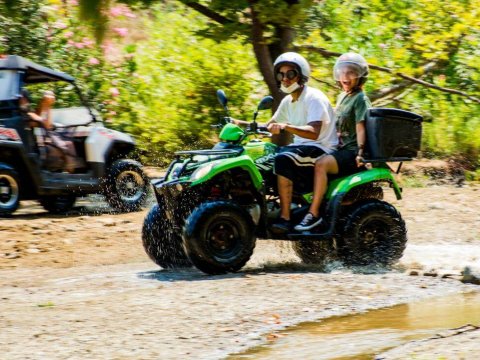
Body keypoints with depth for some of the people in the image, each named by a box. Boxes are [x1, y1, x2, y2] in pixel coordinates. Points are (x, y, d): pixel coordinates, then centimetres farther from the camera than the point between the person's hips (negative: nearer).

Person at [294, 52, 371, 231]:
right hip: (339, 148, 10)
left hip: (351, 151, -10)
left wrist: (360, 152, -26)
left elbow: (360, 127, -15)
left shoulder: (360, 99, -6)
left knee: (321, 164, -32)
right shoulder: (342, 97, 20)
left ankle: (314, 214, -34)